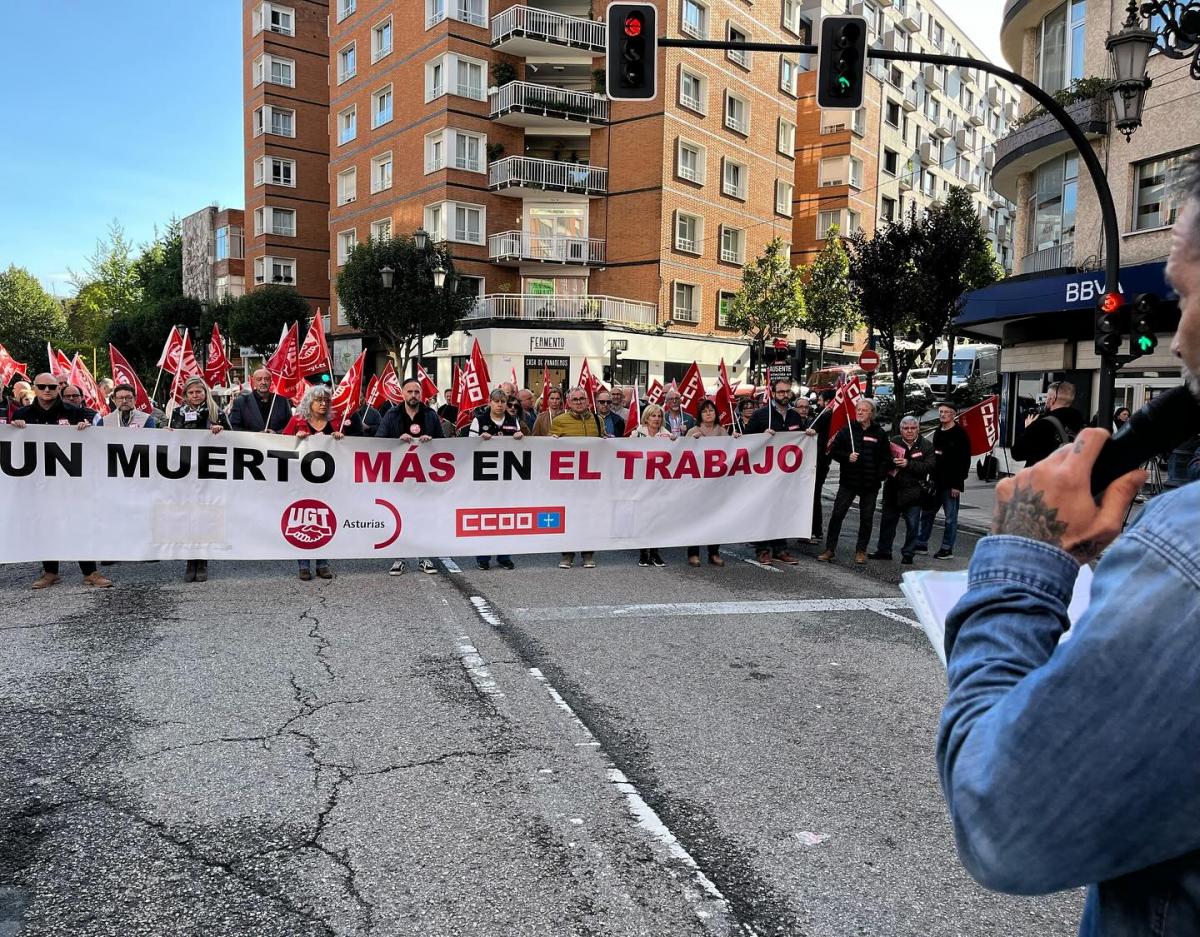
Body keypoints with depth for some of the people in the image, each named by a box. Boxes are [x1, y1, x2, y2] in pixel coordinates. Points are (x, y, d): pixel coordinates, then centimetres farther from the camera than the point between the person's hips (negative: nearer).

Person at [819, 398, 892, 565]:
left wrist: (880, 475, -7)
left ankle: (861, 551, 20)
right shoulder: (846, 430, 2)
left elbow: (886, 458, 6)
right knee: (837, 515, -3)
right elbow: (834, 451, 4)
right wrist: (847, 457, -14)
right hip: (848, 482, 0)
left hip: (870, 484, 1)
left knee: (866, 518, 8)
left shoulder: (879, 433, 3)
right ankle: (830, 549, 4)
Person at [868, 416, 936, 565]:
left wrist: (908, 464, -23)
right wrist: (891, 462, -19)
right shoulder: (894, 442, 3)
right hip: (893, 491, 3)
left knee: (912, 525, 3)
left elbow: (929, 466, -14)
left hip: (913, 493, -3)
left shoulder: (927, 446, -3)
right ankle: (884, 550, 24)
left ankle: (908, 554, 15)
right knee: (887, 521, 12)